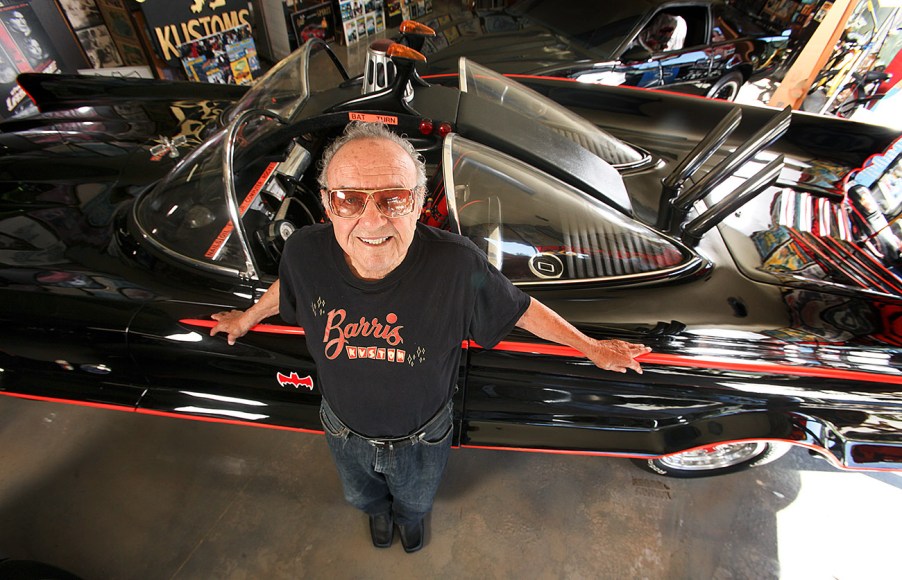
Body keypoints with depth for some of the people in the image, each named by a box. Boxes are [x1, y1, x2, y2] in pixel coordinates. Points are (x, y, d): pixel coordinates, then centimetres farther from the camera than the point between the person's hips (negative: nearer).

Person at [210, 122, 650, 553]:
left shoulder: (457, 265, -37)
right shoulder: (305, 253, -29)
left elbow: (519, 309, -18)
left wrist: (591, 347, -8)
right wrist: (248, 317, 16)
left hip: (422, 437, -1)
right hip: (346, 434, 2)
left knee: (416, 500, 35)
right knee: (362, 496, 38)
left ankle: (409, 514, 75)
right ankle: (379, 511, 77)